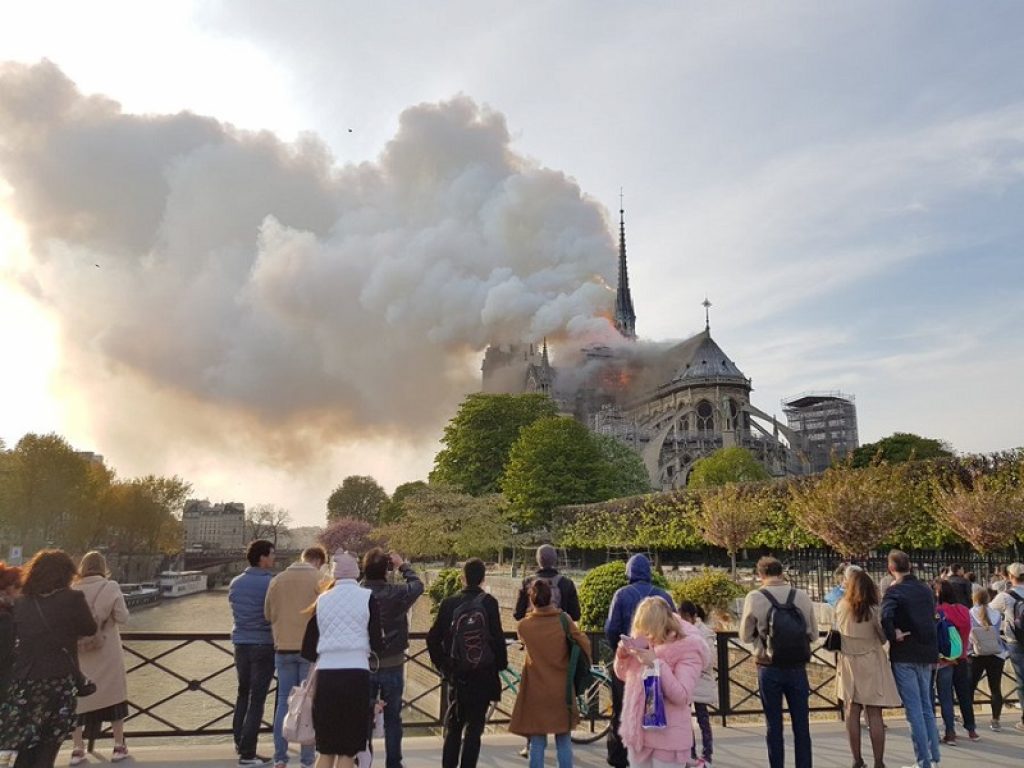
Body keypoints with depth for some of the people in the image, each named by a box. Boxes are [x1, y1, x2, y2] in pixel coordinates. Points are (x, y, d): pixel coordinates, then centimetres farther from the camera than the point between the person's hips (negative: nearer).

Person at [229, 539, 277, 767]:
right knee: (257, 699, 0)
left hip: (241, 643, 6)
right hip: (264, 645, -6)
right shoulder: (271, 583, -14)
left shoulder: (235, 583, 6)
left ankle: (239, 741, 29)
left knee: (243, 693, 21)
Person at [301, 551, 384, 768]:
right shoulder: (367, 597, 0)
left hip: (325, 676, 3)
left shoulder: (322, 600, 9)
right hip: (356, 675, -3)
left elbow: (308, 650, 10)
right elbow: (377, 643, -3)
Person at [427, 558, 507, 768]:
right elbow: (497, 638, -11)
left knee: (452, 726, 17)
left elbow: (433, 638, -1)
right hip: (482, 674, -3)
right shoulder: (488, 603, -10)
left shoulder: (448, 603, -2)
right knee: (474, 727, 6)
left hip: (455, 674, 3)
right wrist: (501, 664, 4)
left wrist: (442, 665, 11)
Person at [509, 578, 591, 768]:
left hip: (536, 691, 0)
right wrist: (585, 664, 13)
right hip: (561, 690, 0)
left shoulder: (524, 626, -7)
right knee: (564, 741, 12)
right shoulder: (563, 619, -9)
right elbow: (584, 644, -5)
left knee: (537, 742, 9)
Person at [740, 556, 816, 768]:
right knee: (801, 725, 11)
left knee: (774, 725, 9)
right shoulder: (802, 597, -3)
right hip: (797, 668, 2)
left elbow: (745, 636, 0)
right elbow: (813, 634, 5)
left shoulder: (755, 598, -9)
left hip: (769, 669, -2)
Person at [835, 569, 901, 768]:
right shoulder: (874, 610, -11)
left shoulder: (841, 608, -3)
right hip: (871, 664, -2)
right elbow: (883, 638, -2)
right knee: (874, 715, 1)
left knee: (852, 712, 9)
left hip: (848, 664, 2)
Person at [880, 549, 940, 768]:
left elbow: (885, 617, -30)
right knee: (926, 708, 17)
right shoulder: (926, 589, 8)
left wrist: (893, 635, -16)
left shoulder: (895, 591, -14)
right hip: (926, 653, 6)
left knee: (914, 710, 0)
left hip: (905, 656, -6)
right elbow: (932, 617, 18)